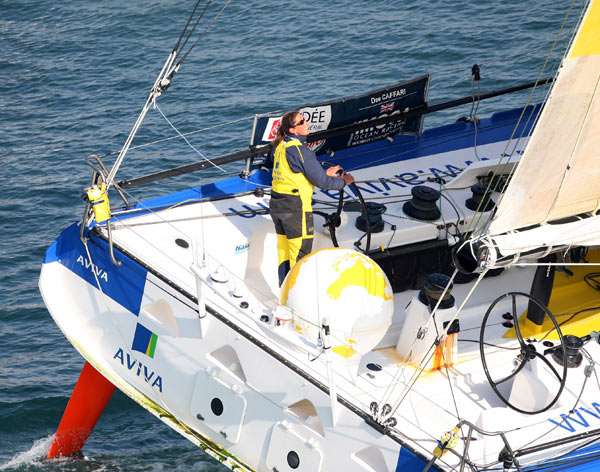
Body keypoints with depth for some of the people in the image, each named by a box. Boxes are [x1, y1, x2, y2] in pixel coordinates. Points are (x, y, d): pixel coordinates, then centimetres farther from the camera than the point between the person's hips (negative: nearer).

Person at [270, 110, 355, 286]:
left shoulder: (281, 146, 8)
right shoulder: (300, 150, -18)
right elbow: (320, 181, -16)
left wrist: (326, 173, 14)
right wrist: (344, 181, 0)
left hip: (277, 204, 9)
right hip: (295, 206, -9)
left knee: (284, 251, 17)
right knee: (300, 255, 1)